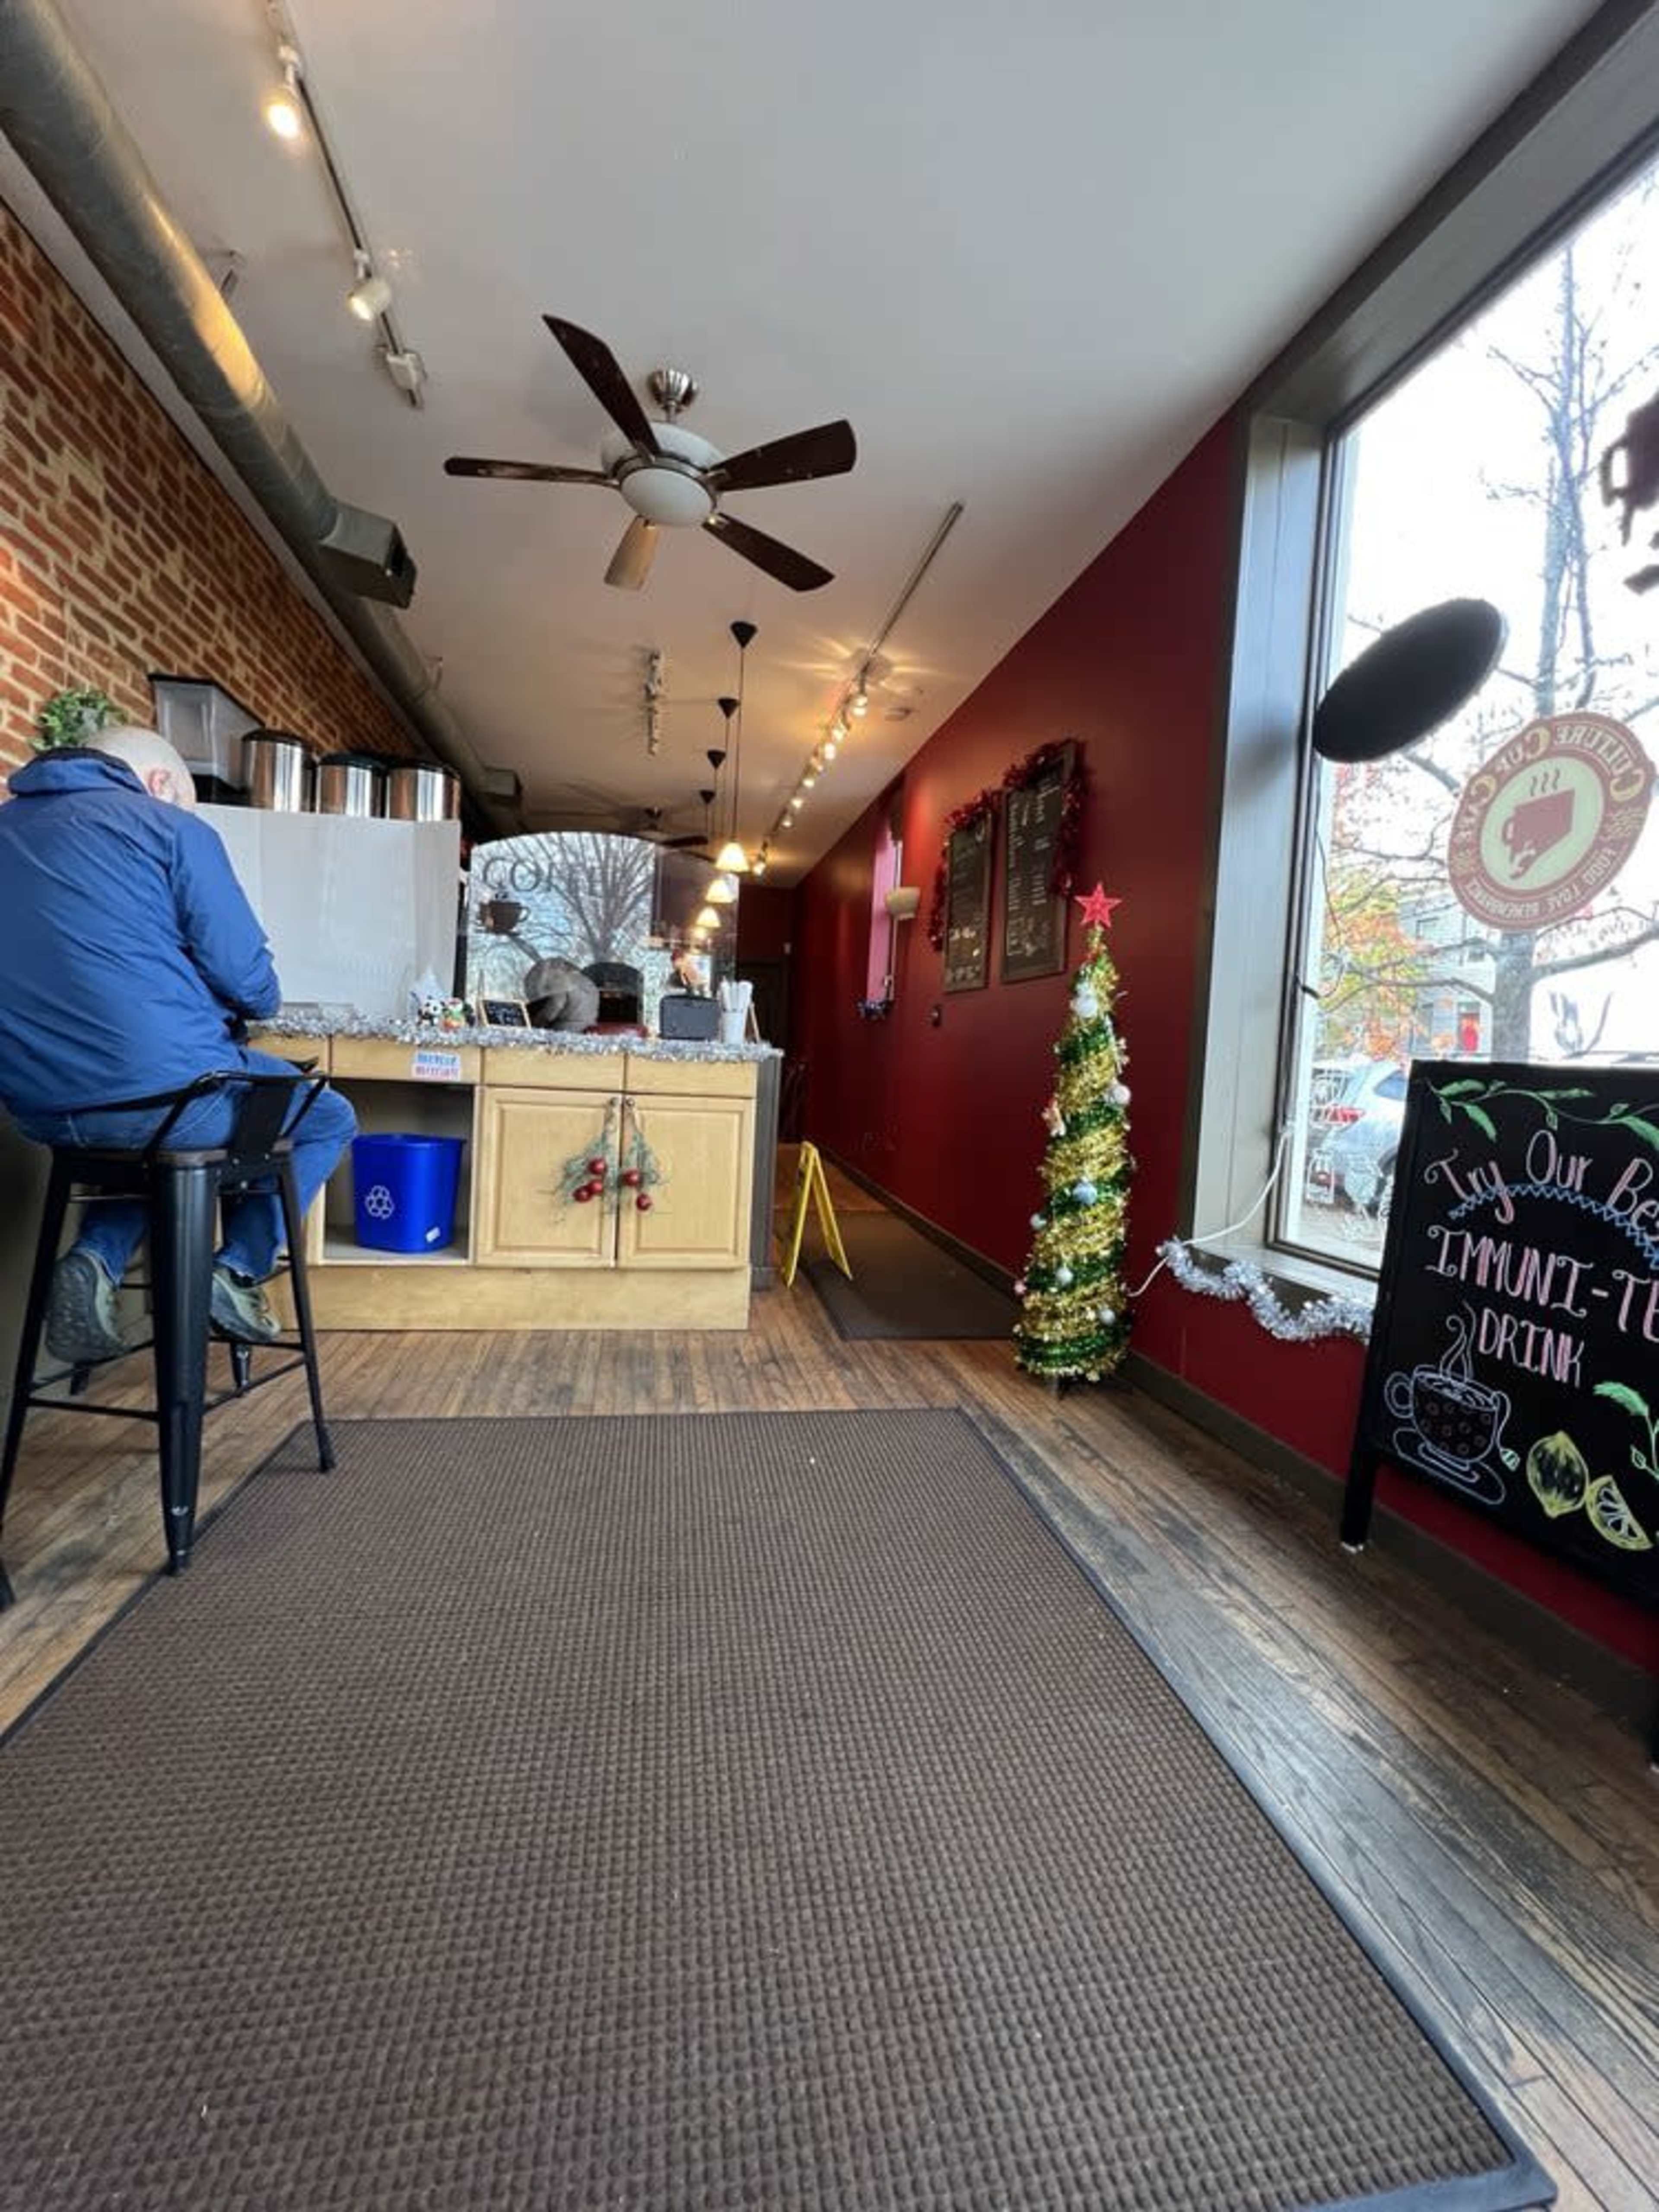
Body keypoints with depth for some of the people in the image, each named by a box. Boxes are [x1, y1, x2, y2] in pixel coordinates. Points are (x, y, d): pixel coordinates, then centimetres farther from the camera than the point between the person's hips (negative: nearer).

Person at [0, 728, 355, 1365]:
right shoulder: (168, 827, -3)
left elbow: (60, 966, 24)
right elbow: (250, 982, -7)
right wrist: (254, 1005, 16)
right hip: (168, 1096, -6)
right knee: (329, 1119, 19)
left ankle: (95, 1259, 14)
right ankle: (240, 1270, 6)